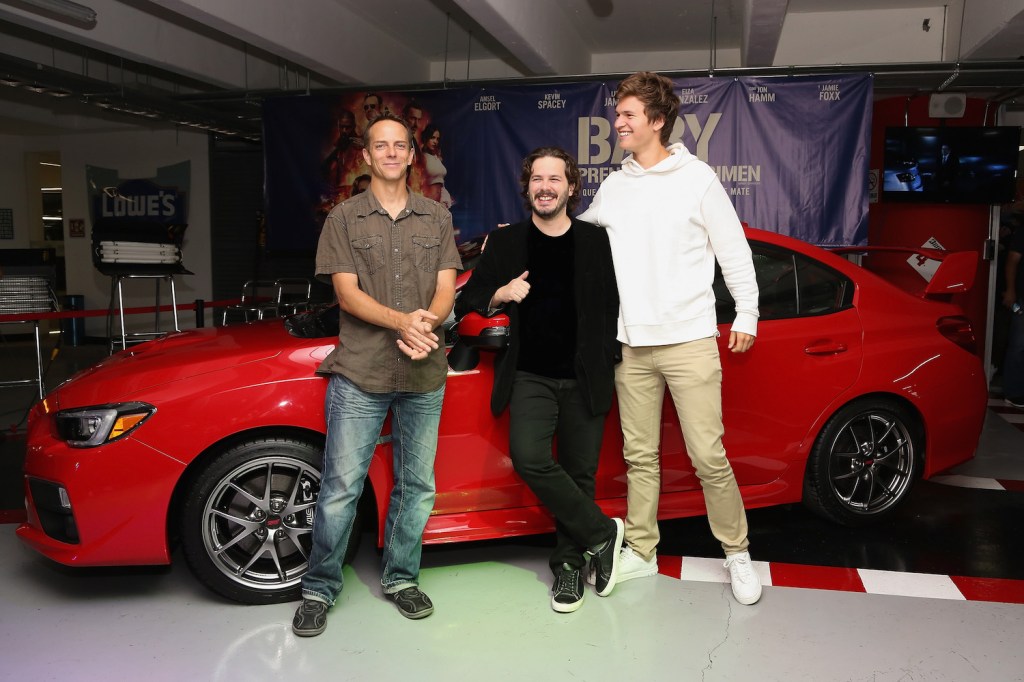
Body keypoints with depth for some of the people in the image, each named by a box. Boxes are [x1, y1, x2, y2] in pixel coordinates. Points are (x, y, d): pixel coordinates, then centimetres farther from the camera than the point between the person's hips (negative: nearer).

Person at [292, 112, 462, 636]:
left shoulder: (437, 218, 12)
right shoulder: (344, 218, 5)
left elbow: (446, 289, 6)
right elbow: (347, 293, -5)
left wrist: (426, 322, -17)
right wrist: (404, 322, -21)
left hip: (425, 376, 3)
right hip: (360, 375, -3)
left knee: (416, 487, 10)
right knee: (341, 488, -1)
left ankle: (400, 578, 26)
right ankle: (319, 590, 14)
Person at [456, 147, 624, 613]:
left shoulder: (596, 241, 5)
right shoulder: (506, 242, 7)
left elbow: (614, 306, 8)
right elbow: (467, 302, 10)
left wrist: (608, 361, -1)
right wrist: (500, 295, -10)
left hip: (583, 377, 0)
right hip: (531, 376, 0)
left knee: (579, 473, 3)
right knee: (528, 458, -20)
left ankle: (569, 565, 21)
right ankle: (602, 533, -2)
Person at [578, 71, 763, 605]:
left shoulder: (697, 178, -1)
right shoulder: (612, 187, 10)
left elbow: (734, 251, 2)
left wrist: (746, 314, 2)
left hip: (690, 341, -4)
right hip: (632, 345, 4)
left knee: (708, 456, -2)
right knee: (639, 456, 10)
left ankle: (737, 554, 16)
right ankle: (640, 552, 23)